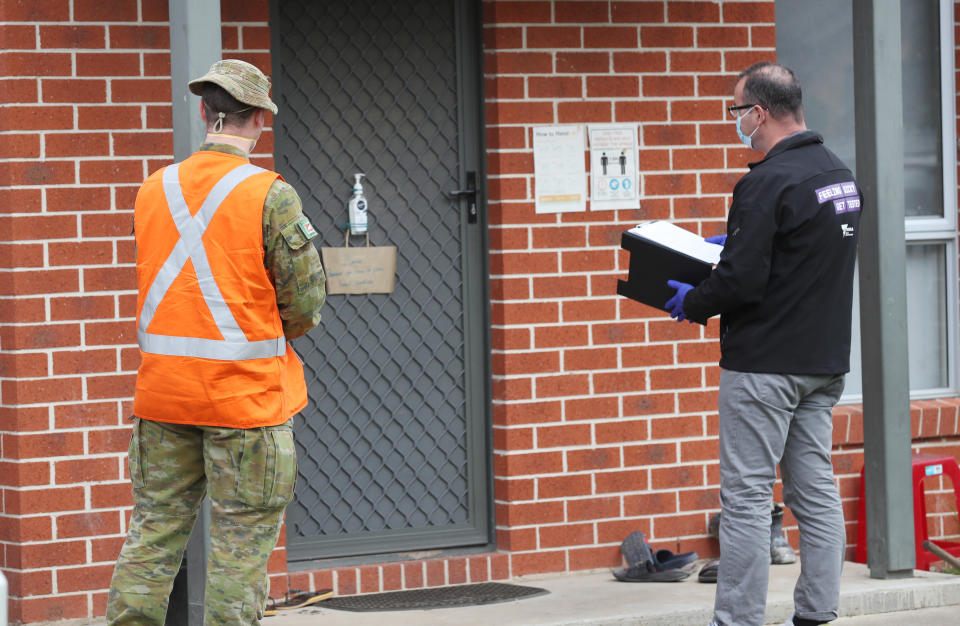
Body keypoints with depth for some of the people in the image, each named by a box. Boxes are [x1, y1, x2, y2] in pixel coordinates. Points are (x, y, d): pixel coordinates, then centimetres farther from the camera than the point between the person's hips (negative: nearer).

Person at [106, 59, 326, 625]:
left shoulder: (153, 190, 6)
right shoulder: (271, 195, -11)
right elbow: (306, 301, -10)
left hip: (162, 390, 5)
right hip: (246, 392, -5)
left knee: (155, 527, 11)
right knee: (242, 539, 2)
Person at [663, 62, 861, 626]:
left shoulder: (768, 183, -18)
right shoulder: (843, 175, 11)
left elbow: (741, 280, -21)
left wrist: (694, 303, -3)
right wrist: (734, 242, 28)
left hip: (765, 363, -9)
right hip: (825, 361, 9)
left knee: (747, 495, -4)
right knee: (816, 490, 11)